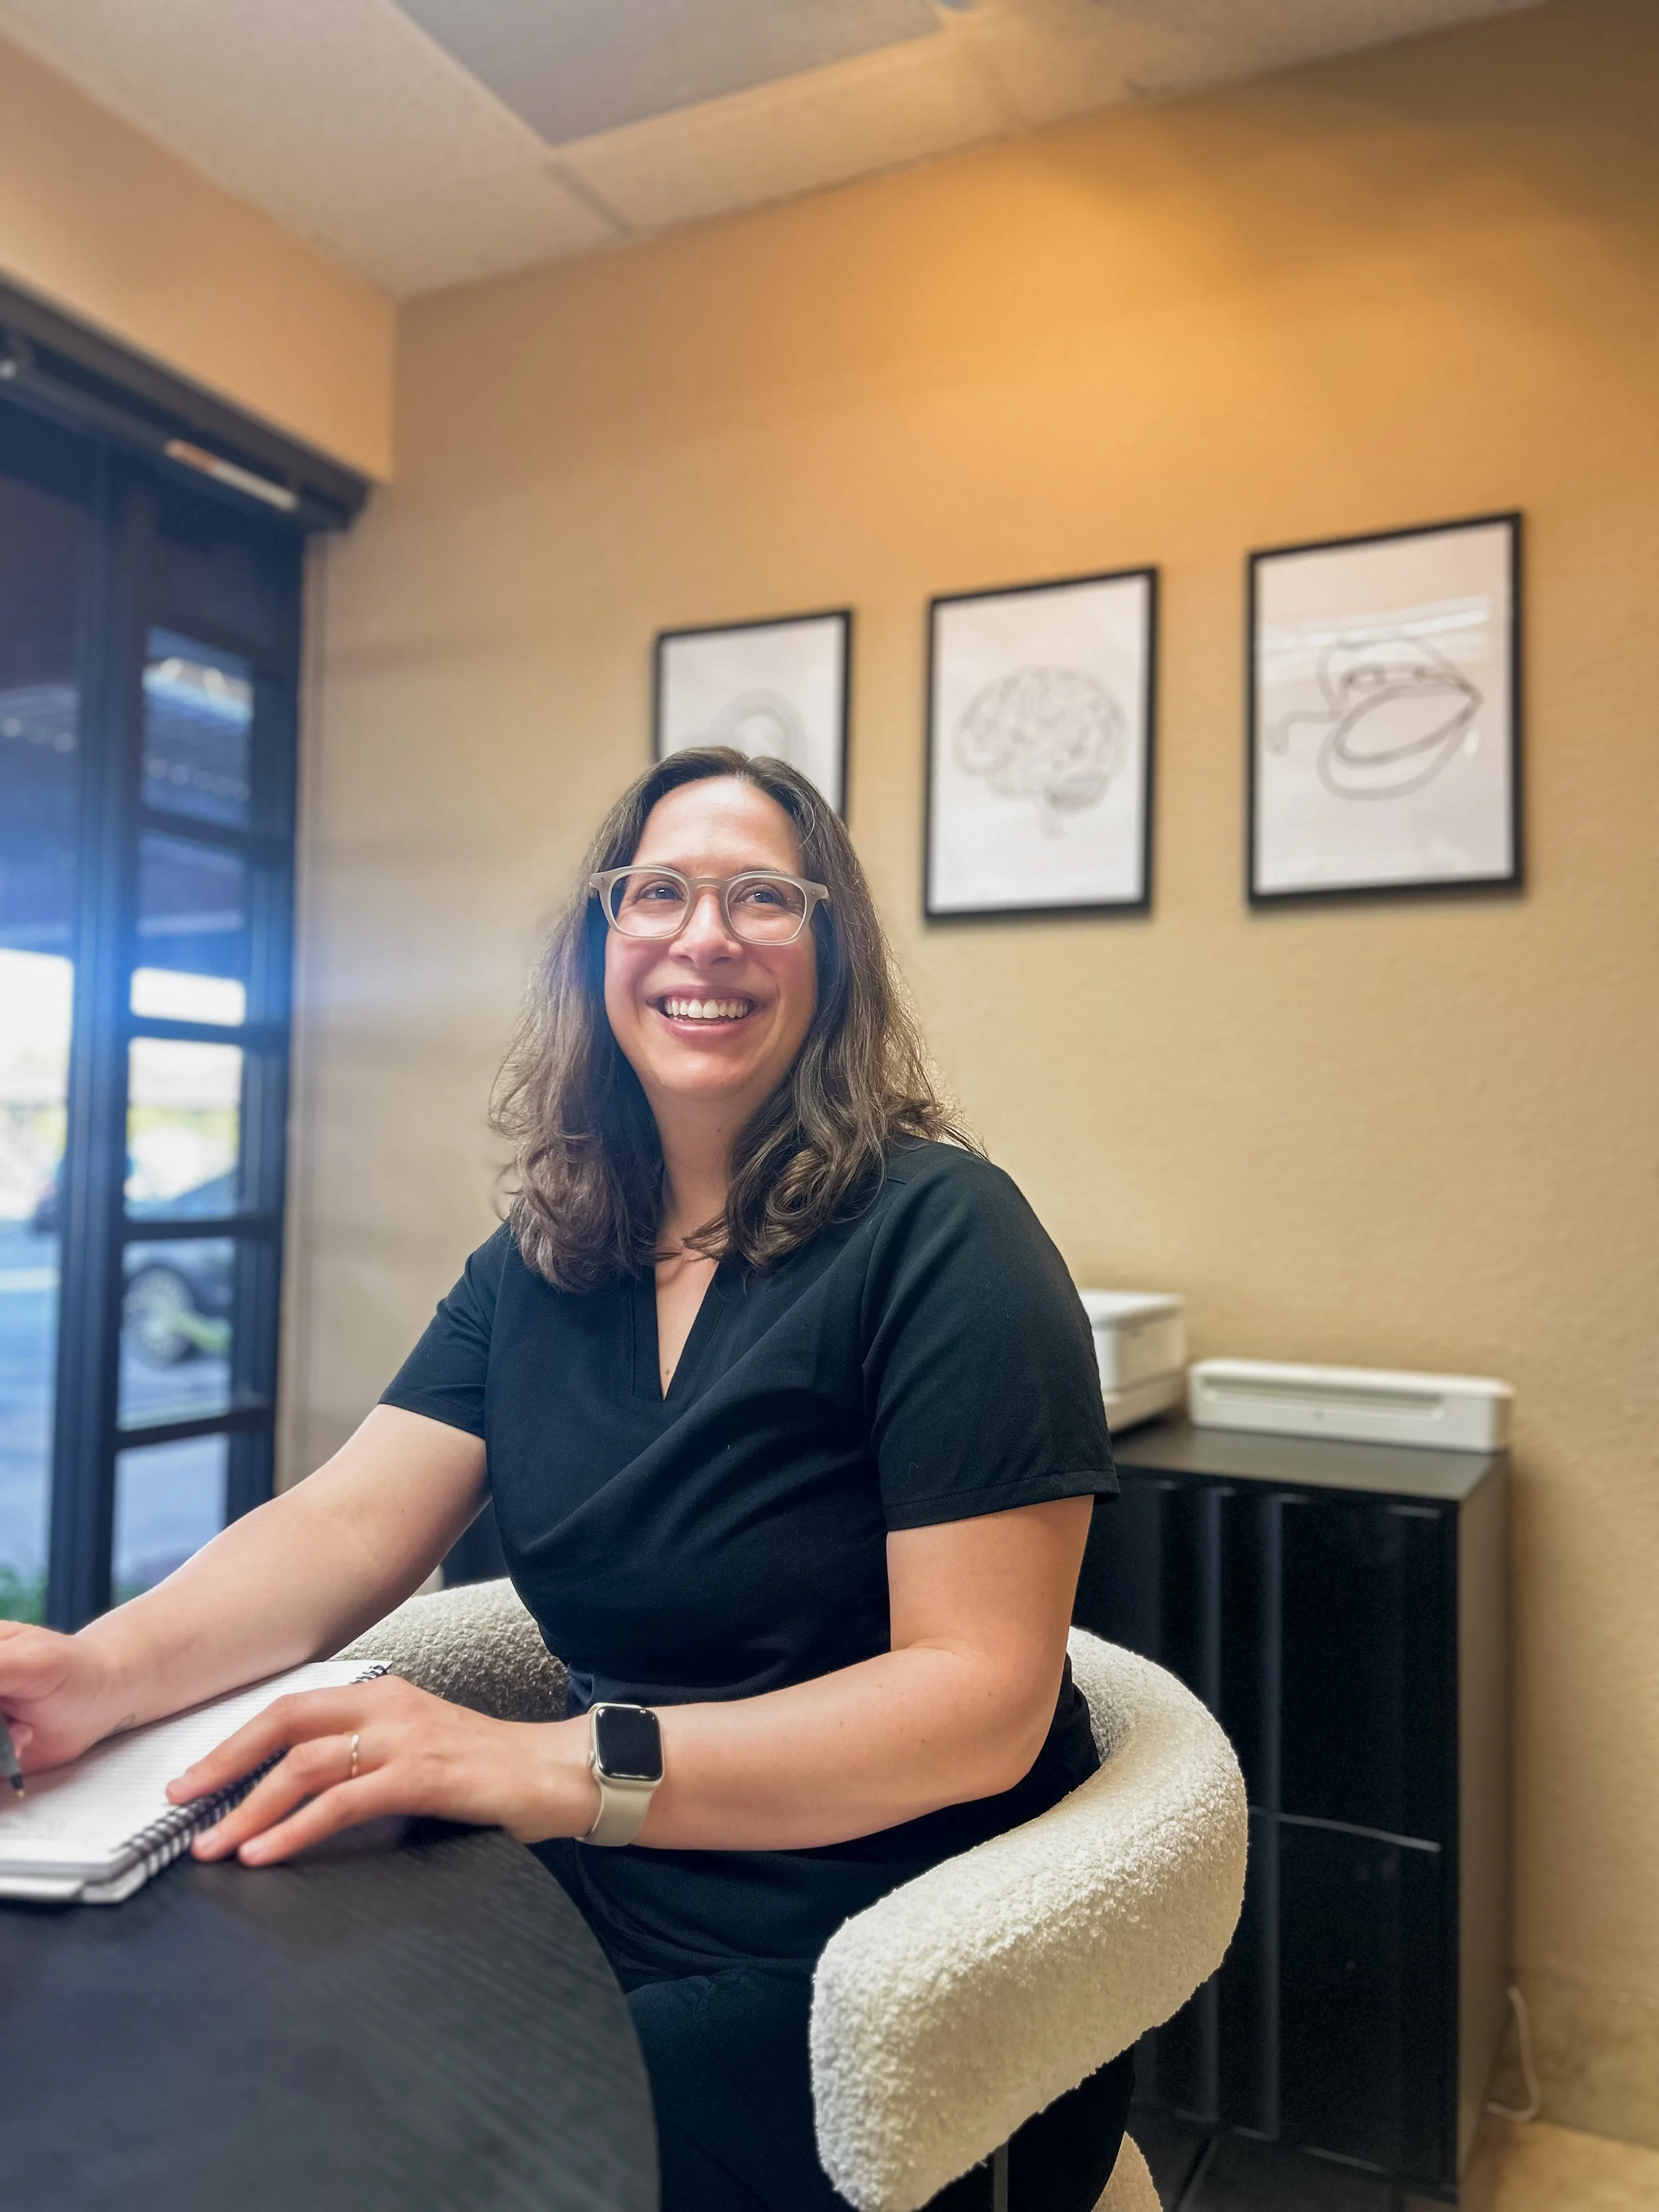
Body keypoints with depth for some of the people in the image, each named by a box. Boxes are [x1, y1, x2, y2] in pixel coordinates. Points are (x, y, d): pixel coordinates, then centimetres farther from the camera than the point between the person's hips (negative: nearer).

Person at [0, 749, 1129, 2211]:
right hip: (615, 1911, 6)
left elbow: (981, 1693, -19)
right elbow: (344, 1528, -1)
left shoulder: (939, 1232, -15)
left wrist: (555, 1768, -30)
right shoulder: (544, 1262, 5)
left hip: (873, 1974, -5)